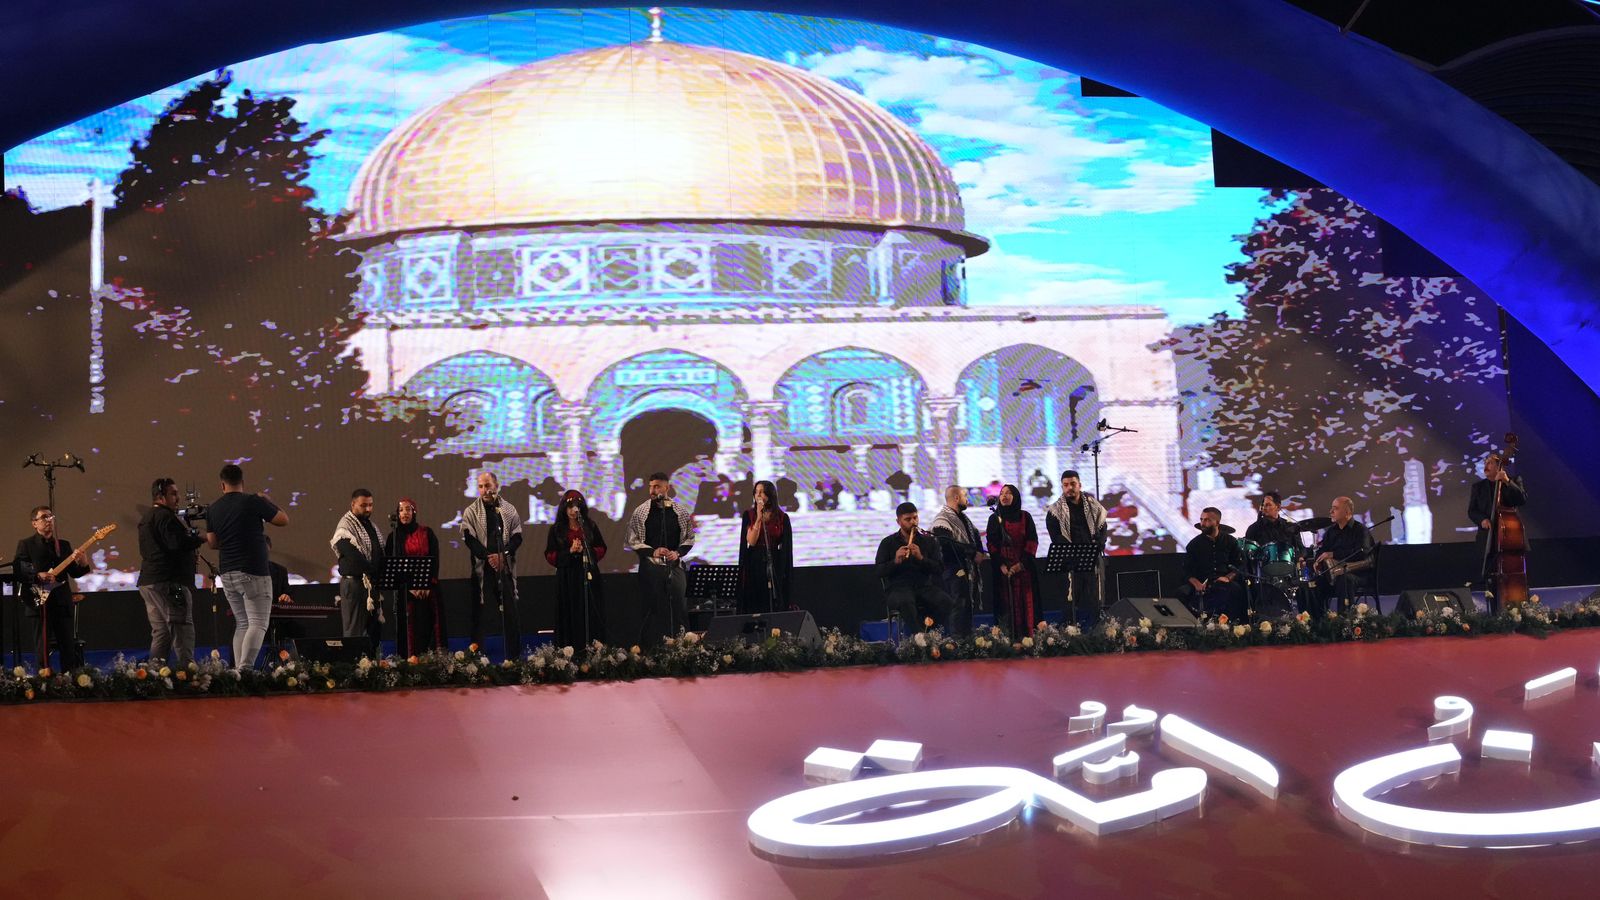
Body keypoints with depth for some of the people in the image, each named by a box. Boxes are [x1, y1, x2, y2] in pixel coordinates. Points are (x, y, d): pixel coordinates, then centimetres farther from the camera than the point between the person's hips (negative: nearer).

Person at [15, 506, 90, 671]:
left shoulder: (63, 545, 17)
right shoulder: (25, 544, 4)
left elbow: (74, 572, 12)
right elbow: (17, 571, -5)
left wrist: (83, 564, -9)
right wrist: (38, 576, -19)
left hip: (62, 602, 4)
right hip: (40, 601, -4)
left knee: (68, 646, 4)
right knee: (43, 647, -4)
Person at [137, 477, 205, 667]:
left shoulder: (146, 518, 22)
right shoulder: (165, 516, -11)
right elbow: (178, 543, -23)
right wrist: (201, 538, -9)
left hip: (147, 582, 10)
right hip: (168, 582, -10)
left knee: (160, 633, 11)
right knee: (182, 631, -11)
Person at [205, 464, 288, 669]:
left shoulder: (213, 508, 7)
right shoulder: (253, 502, -9)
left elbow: (212, 543, 12)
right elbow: (283, 520, -1)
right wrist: (267, 503, 14)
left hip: (226, 573, 6)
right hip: (253, 573, -6)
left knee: (242, 624, 14)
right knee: (258, 624, -7)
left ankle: (238, 669, 7)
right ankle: (245, 668, -22)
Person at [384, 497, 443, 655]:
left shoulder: (427, 533, 6)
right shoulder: (394, 537, 6)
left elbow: (435, 560, 2)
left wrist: (428, 585, -10)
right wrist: (410, 587, -10)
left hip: (428, 588, 0)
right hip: (405, 589, 0)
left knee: (428, 624, -4)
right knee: (409, 625, -5)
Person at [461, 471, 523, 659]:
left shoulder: (509, 510, 10)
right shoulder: (471, 512, 5)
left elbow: (517, 536, 5)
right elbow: (469, 539, -3)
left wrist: (503, 555, -10)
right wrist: (488, 557, -16)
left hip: (505, 567, 1)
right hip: (481, 568, -1)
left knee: (510, 611, 0)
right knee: (479, 612, -2)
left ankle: (514, 656, 6)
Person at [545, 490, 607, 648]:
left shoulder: (590, 527, 8)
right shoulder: (557, 529, 5)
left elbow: (602, 549, 9)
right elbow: (550, 556, 2)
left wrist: (585, 551, -9)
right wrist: (570, 551, -12)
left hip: (589, 576, 1)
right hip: (567, 579, -1)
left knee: (592, 617, -2)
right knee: (570, 618, -3)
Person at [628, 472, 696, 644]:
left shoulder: (681, 511, 5)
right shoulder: (640, 512, 1)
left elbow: (689, 538, 11)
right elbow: (632, 540, 2)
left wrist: (678, 553, -7)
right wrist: (652, 552, -11)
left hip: (675, 566, 1)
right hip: (650, 567, -1)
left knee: (678, 608, 0)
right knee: (653, 610, -1)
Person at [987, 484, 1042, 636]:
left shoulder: (1025, 517, 7)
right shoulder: (995, 518, 8)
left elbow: (1032, 541, 1)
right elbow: (992, 544, 2)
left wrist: (1022, 563, -11)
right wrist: (1001, 565, -12)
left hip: (1024, 566, 0)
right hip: (1003, 568, 0)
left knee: (1025, 603, -4)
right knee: (1006, 605, -5)